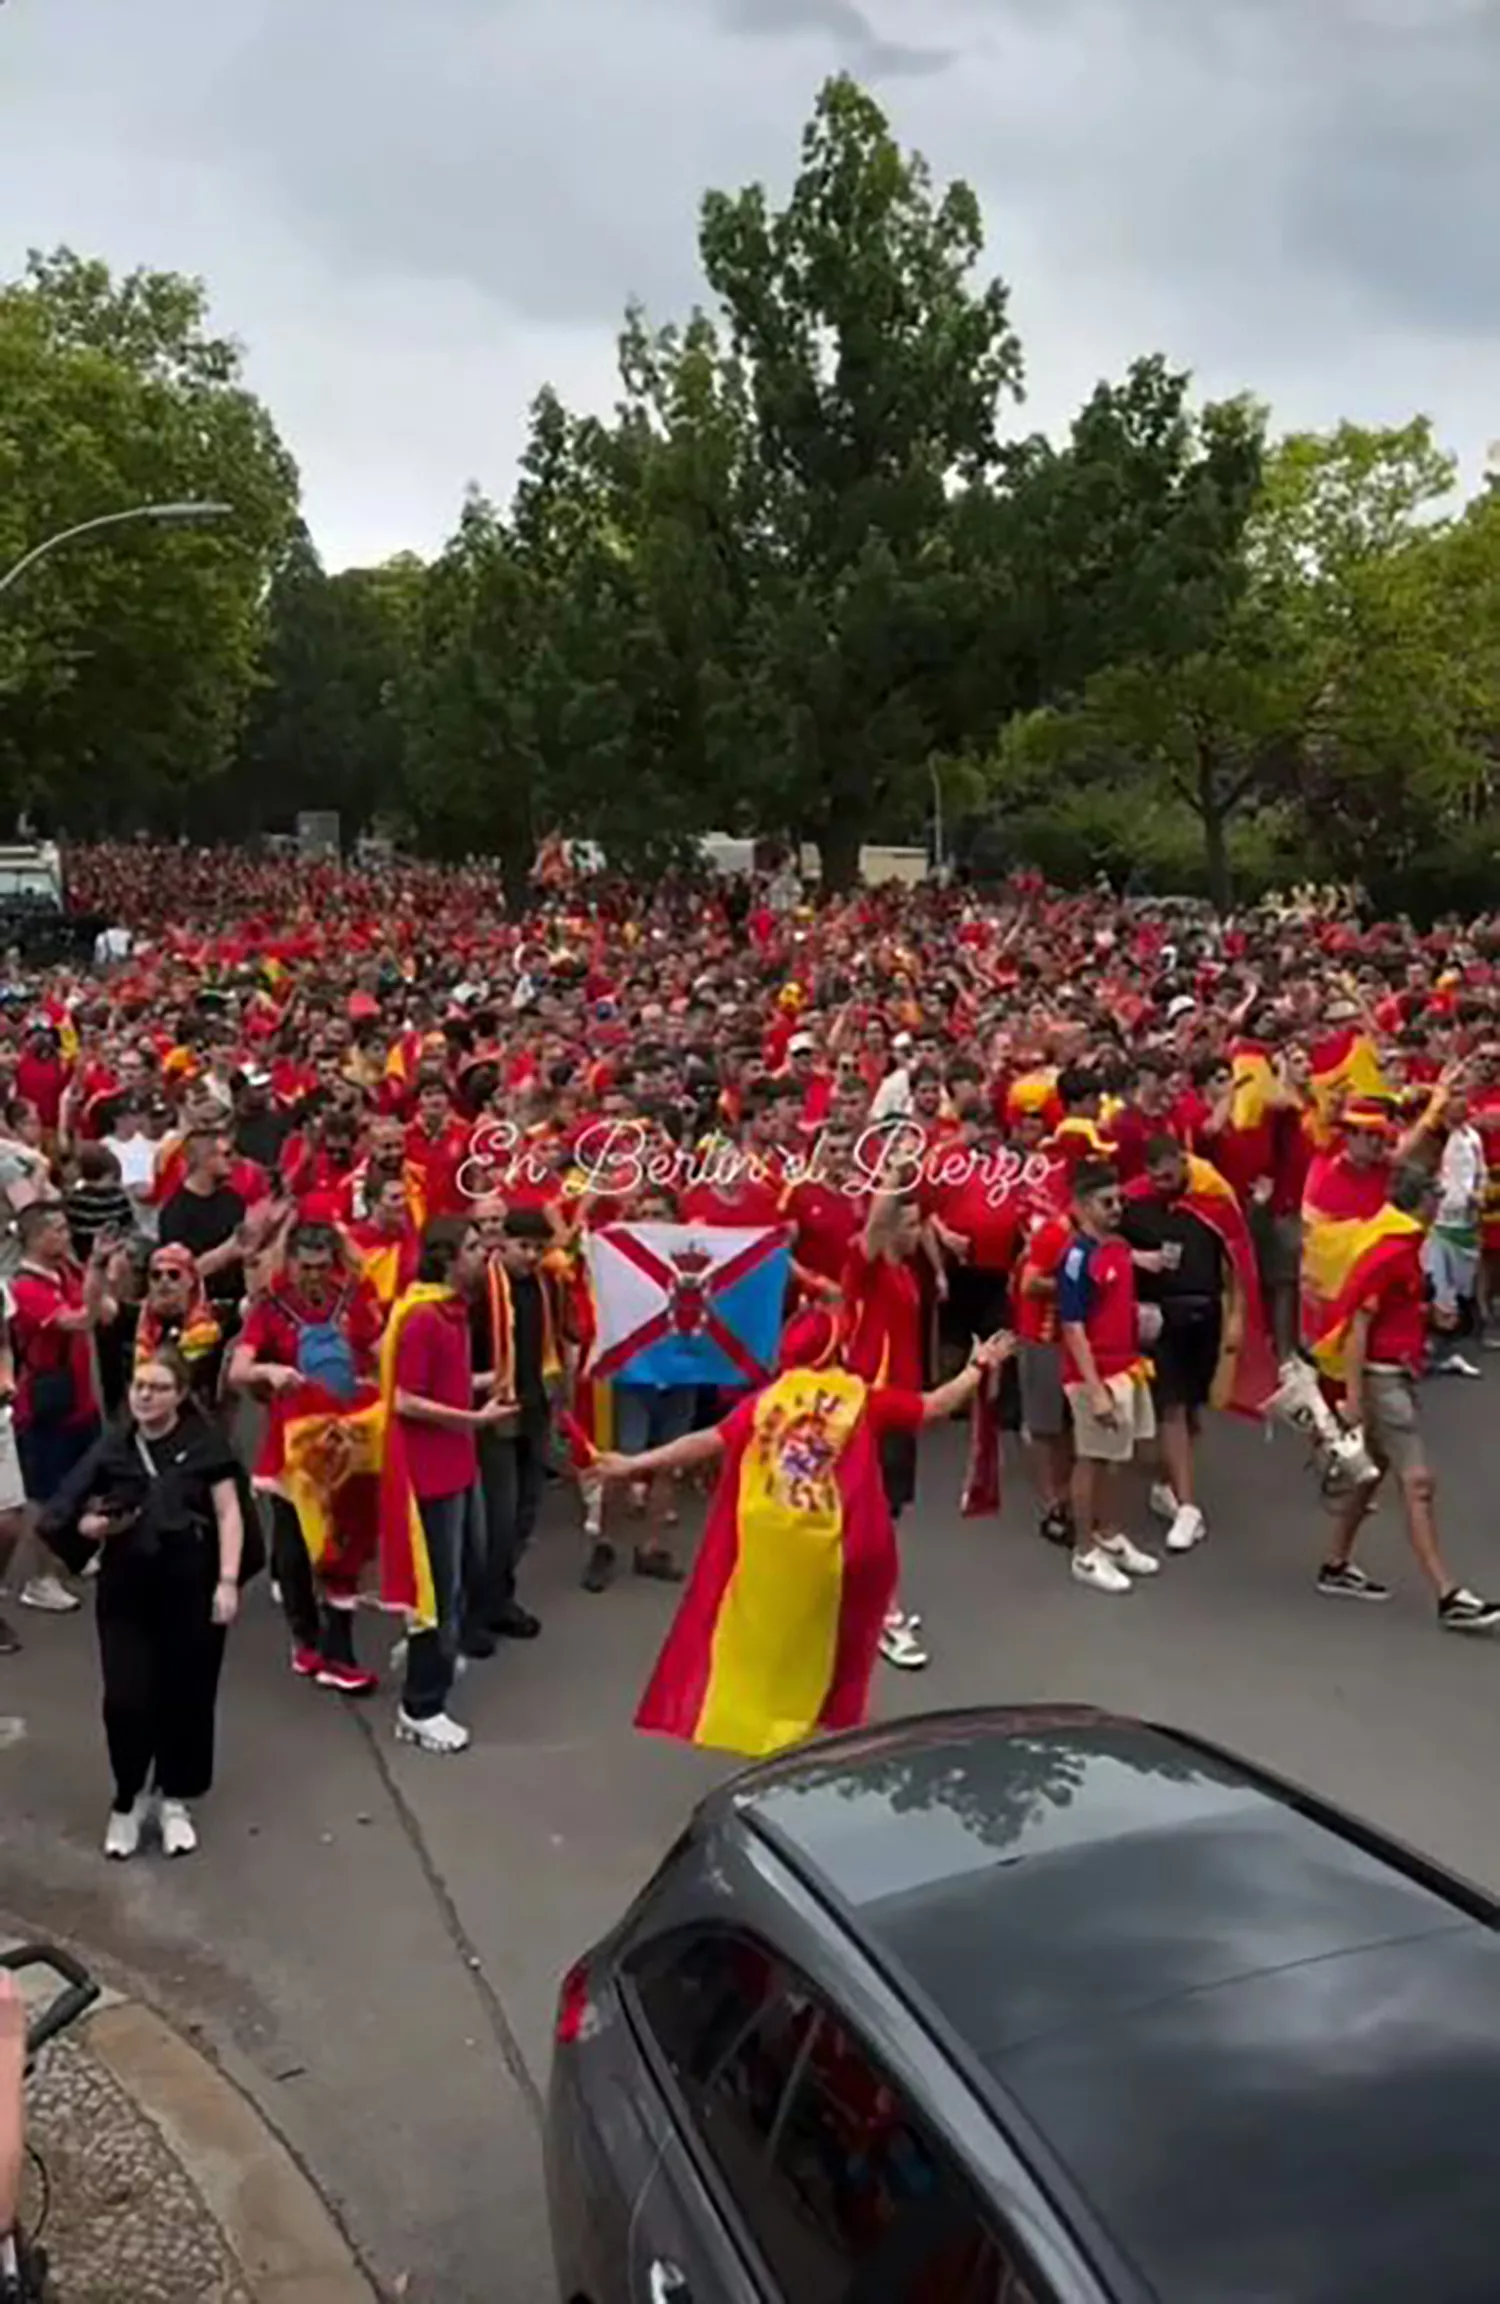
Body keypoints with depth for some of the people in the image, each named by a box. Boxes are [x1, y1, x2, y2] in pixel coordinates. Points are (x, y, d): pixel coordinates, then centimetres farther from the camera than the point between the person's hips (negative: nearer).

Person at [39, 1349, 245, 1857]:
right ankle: (129, 1799, 20)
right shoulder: (111, 1447, 3)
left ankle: (173, 1801, 26)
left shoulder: (204, 1442, -5)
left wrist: (228, 1581, -13)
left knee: (186, 1697, 6)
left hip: (192, 1587, -2)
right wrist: (93, 1524, -16)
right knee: (126, 1699, -3)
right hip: (126, 1589, 2)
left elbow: (228, 1513, -6)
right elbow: (69, 1516, 7)